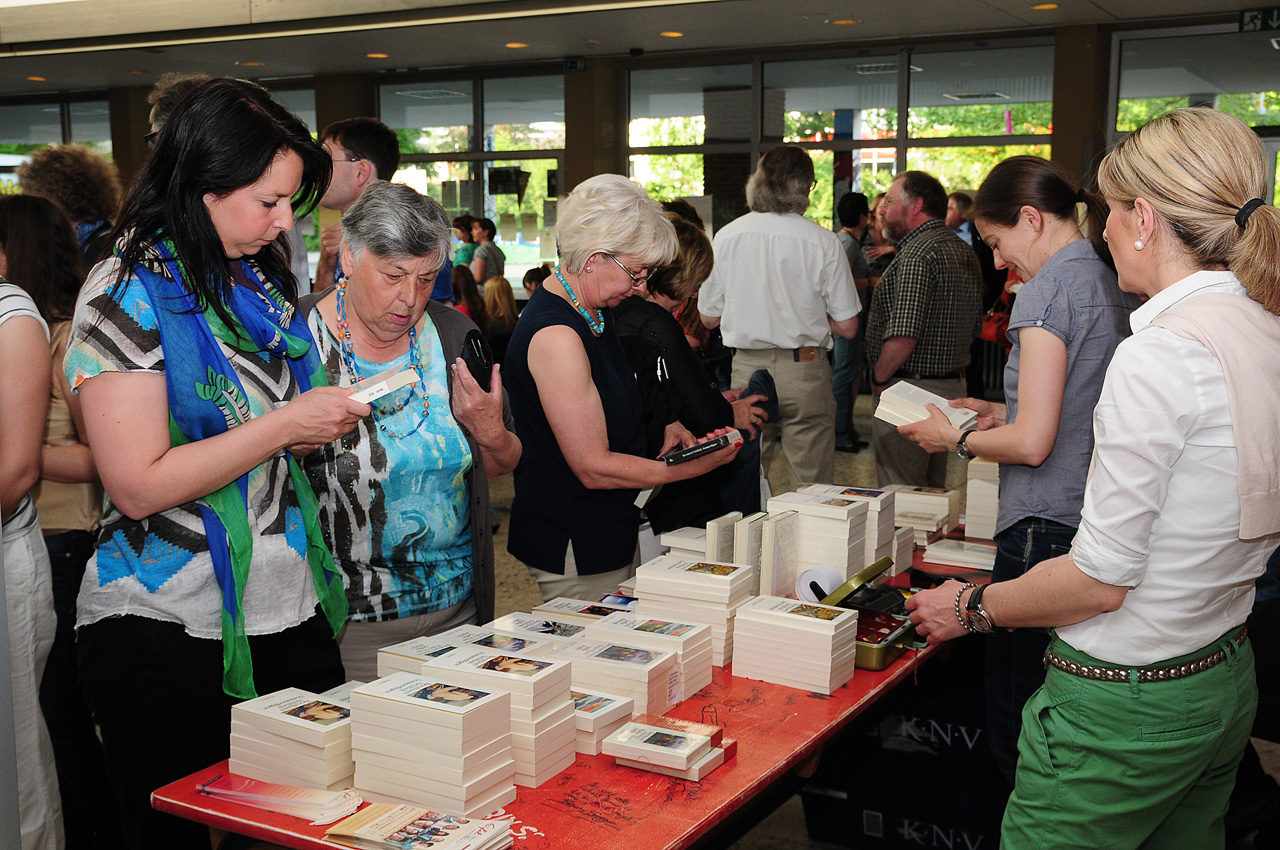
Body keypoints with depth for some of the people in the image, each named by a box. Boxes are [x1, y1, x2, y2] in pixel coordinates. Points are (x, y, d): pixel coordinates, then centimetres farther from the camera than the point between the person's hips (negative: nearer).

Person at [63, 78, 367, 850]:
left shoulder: (262, 280, 10)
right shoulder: (128, 296, -12)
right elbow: (140, 486, -19)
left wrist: (329, 418, 3)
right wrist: (287, 424, -19)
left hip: (291, 613, 7)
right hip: (169, 638, -6)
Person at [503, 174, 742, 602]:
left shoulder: (593, 311, 7)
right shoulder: (556, 336, -24)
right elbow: (595, 468, -23)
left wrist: (663, 428, 5)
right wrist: (694, 467, -15)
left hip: (613, 531, 10)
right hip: (574, 551, -10)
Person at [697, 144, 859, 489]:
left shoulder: (726, 236, -1)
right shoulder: (823, 242, -8)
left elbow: (709, 317, 7)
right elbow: (847, 327, -4)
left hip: (746, 368, 3)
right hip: (805, 370, -2)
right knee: (811, 489, 5)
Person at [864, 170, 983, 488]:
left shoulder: (918, 253, -18)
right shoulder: (965, 252, 13)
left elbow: (903, 336, -25)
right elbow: (974, 327, 21)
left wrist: (879, 379, -11)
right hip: (953, 384, 10)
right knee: (933, 492, 17)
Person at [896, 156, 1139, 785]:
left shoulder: (1049, 290, -14)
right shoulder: (1113, 286, 12)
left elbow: (1032, 443, -18)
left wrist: (956, 439, -2)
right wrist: (1001, 413, 19)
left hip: (1046, 532, -9)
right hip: (1101, 524, 9)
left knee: (1015, 725, 2)